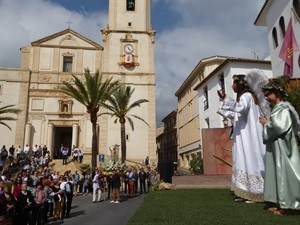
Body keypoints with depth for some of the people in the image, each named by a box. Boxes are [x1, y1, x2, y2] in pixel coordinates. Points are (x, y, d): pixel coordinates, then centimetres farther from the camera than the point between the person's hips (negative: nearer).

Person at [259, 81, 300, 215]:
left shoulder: (284, 109, -14)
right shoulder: (277, 109, 14)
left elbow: (279, 127, -23)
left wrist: (266, 123, -8)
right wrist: (268, 123, 4)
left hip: (282, 147, -10)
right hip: (276, 147, 10)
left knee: (284, 173, -3)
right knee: (278, 173, 11)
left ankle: (288, 205, 5)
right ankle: (281, 203, 19)